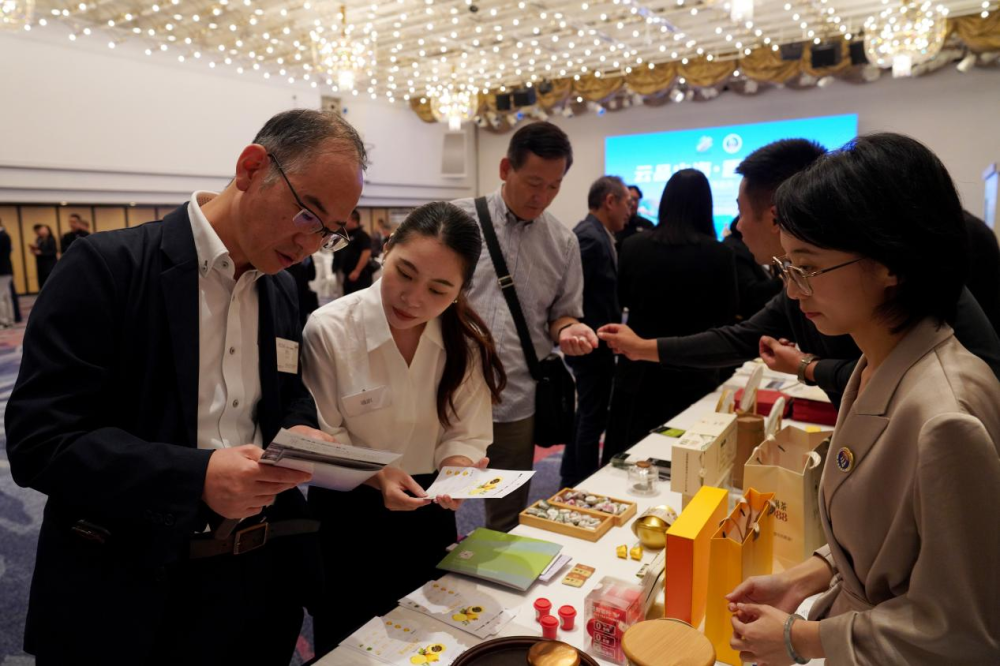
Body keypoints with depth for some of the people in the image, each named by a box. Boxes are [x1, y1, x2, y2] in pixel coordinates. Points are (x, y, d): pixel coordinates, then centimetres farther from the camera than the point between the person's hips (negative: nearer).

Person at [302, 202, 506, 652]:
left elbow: (466, 434, -8)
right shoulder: (329, 330, -22)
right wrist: (376, 477, -31)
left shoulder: (466, 341, -12)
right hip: (348, 517, -3)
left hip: (429, 514, 3)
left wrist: (456, 474, -28)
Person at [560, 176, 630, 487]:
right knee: (593, 418, 2)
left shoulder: (597, 235, 11)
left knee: (587, 415, 19)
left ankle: (572, 480, 33)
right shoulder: (590, 237, -20)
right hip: (593, 345, -10)